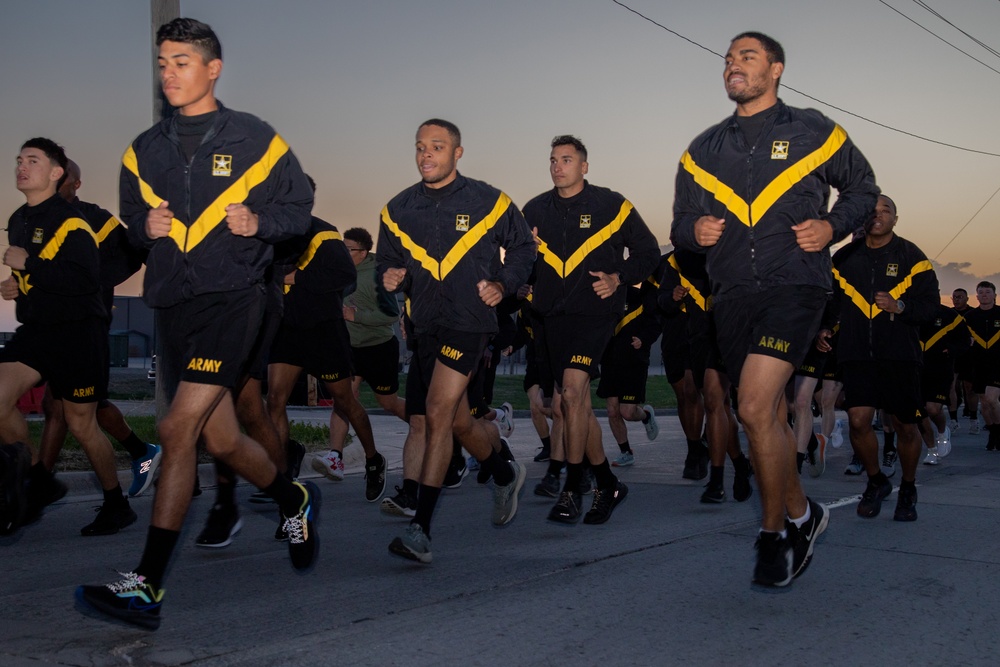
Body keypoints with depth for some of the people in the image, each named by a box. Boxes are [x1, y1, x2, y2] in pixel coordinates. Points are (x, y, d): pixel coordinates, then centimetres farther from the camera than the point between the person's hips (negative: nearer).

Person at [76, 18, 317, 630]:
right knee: (222, 440, 11)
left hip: (233, 297, -5)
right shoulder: (146, 150, 13)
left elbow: (300, 206, 6)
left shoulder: (256, 140, 1)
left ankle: (147, 587, -12)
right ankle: (296, 500, 40)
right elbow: (131, 216, 22)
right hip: (174, 304, 6)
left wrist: (259, 222, -14)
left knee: (177, 429, -16)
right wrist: (146, 226, -2)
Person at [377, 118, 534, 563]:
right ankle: (506, 474, 44)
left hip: (469, 321, -5)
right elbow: (386, 261, 17)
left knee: (437, 413, -17)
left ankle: (421, 528, -15)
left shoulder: (489, 203, 0)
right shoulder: (398, 210, 8)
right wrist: (390, 277, -7)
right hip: (425, 324, 5)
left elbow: (522, 247, 12)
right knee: (459, 422, 14)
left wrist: (504, 284, -5)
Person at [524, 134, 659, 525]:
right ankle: (608, 484, 24)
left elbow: (647, 252, 8)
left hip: (594, 312, -5)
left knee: (572, 390, -21)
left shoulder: (611, 206, 2)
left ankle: (572, 489, -12)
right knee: (573, 404, 9)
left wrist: (619, 278, -8)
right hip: (551, 316, 5)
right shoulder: (535, 211, 11)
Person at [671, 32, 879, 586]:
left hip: (793, 285, -4)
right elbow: (680, 224, 19)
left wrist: (833, 225, -2)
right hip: (732, 293, 5)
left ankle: (775, 531, -1)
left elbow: (862, 186, 17)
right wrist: (693, 231, -5)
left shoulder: (813, 133, 6)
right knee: (769, 415, 11)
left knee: (755, 408, -18)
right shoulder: (703, 151, 15)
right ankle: (800, 516, 29)